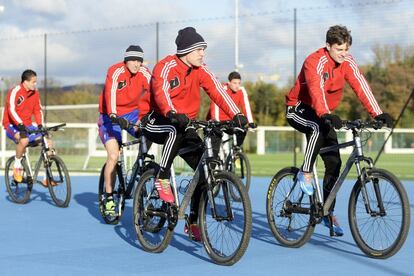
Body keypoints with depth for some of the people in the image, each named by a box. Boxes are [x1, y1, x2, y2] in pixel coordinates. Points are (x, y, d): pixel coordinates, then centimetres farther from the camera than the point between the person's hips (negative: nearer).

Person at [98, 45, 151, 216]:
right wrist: (114, 116, -52)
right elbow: (110, 93, -37)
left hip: (132, 113, 4)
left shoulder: (144, 74, -11)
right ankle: (109, 199, -4)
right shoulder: (116, 72, -22)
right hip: (111, 117, -4)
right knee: (113, 156, -16)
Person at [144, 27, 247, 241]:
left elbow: (217, 92, -15)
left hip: (184, 126, 6)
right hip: (158, 124, -6)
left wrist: (236, 114, -31)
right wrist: (172, 114, -55)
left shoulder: (200, 70, -2)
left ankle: (193, 221, 4)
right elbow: (161, 91, -35)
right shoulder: (166, 66, -17)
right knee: (177, 129, -40)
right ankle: (162, 178, -22)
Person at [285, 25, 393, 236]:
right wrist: (326, 114, -58)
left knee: (334, 162, -2)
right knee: (318, 128, -40)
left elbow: (360, 86, -19)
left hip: (322, 114, 6)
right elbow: (316, 89, -41)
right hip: (298, 109, -6)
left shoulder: (347, 62, -8)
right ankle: (305, 173, -20)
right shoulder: (315, 62, -25)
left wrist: (377, 113, -31)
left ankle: (329, 213, 7)